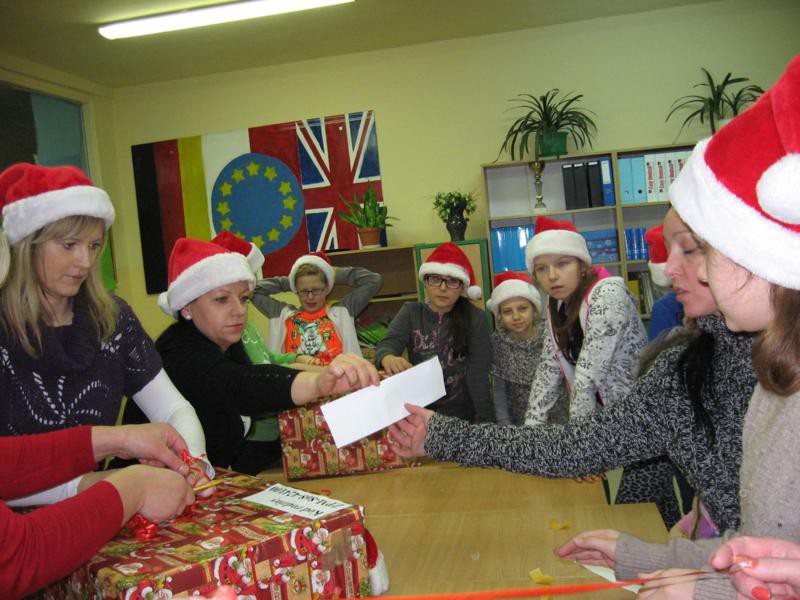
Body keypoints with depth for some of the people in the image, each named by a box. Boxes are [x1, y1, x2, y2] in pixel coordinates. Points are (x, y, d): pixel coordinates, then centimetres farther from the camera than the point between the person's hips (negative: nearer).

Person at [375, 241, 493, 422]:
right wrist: (388, 359, -36)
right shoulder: (410, 312, 2)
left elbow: (478, 374, -8)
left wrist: (486, 421, -17)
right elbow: (388, 344, -14)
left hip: (462, 414, -2)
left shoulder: (475, 319, -4)